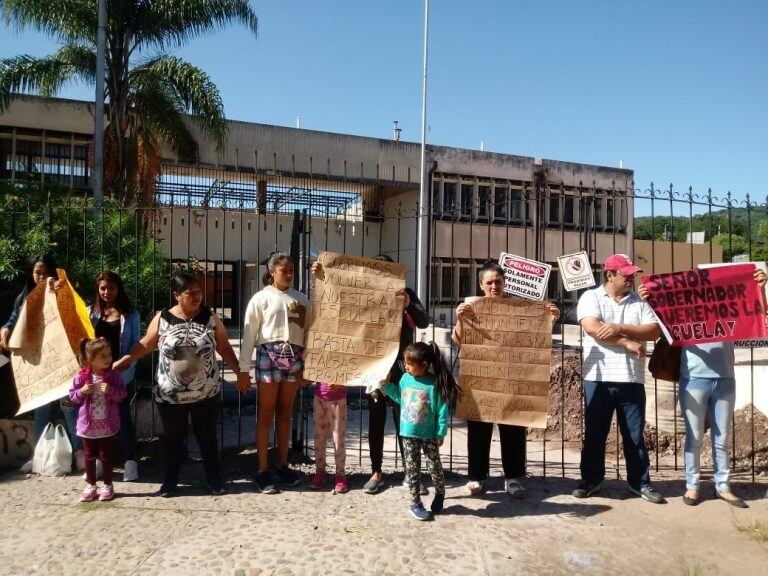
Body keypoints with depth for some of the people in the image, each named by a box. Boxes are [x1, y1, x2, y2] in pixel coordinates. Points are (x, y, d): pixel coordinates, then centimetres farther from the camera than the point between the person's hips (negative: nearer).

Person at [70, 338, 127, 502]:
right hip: (87, 424, 1)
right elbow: (73, 396, 1)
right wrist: (82, 392, -19)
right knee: (89, 456, 13)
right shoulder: (81, 376, -8)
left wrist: (111, 390, -25)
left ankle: (108, 485, 21)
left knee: (106, 455, 8)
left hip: (107, 424, -1)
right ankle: (90, 486, 27)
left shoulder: (113, 376, -8)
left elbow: (122, 393, -8)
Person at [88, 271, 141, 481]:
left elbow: (136, 344, -1)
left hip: (122, 374, -2)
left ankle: (130, 462, 11)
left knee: (122, 416, 1)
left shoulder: (130, 314, 2)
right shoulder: (91, 312, 9)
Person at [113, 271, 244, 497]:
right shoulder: (162, 318, -4)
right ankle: (169, 481, 29)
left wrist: (238, 371, 0)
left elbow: (224, 347, 3)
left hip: (206, 394, 0)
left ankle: (215, 479, 25)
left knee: (207, 437, 11)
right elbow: (146, 344, 7)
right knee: (172, 439, 13)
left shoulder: (210, 317, -2)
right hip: (170, 395, 0)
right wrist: (123, 361, 2)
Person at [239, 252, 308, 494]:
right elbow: (249, 335, -3)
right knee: (266, 413, 1)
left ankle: (283, 466, 22)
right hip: (269, 355, -3)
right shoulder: (261, 298, -2)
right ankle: (263, 471, 8)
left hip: (294, 357, 4)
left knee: (285, 412, 12)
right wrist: (243, 370, -7)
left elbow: (308, 332, 11)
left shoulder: (301, 299, 9)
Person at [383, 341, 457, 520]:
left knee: (434, 466, 10)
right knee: (412, 468, 9)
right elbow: (398, 397, 17)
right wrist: (386, 384, 7)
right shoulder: (405, 379, -2)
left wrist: (441, 433, -12)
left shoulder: (435, 383, -16)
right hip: (409, 434, 4)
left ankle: (440, 494, 37)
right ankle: (415, 502, 22)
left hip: (429, 434, -3)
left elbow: (442, 410, -12)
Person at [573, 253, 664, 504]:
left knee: (635, 434, 10)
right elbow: (593, 329, -14)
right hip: (599, 377, -2)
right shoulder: (591, 297, 2)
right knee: (594, 432, 7)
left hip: (632, 379, 2)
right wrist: (628, 342, -10)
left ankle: (640, 482, 22)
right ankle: (590, 479, 20)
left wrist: (620, 328, -14)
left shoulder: (640, 301, 10)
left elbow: (654, 331, -2)